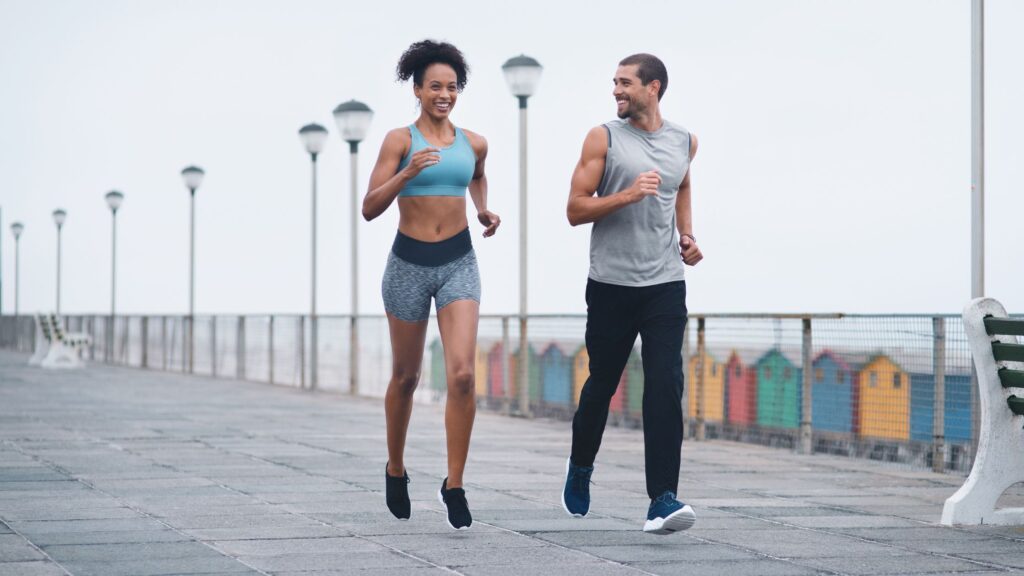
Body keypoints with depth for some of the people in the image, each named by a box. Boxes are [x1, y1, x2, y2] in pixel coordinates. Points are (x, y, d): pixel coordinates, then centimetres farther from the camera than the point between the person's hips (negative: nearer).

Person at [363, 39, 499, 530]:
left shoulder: (474, 143, 5)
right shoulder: (400, 139, -6)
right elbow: (369, 208, -11)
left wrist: (484, 212, 13)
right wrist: (408, 172, -24)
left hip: (458, 263, 2)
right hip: (410, 263, -2)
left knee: (462, 374, -14)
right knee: (406, 377, 12)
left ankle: (454, 485, -5)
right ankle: (395, 470, 34)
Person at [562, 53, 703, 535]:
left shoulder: (683, 142, 9)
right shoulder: (603, 139, -1)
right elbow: (575, 210, -5)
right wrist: (627, 194, -19)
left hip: (666, 284, 1)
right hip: (611, 283, -1)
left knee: (666, 387, -12)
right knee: (602, 384, 12)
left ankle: (662, 501, -17)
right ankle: (581, 467, 39)